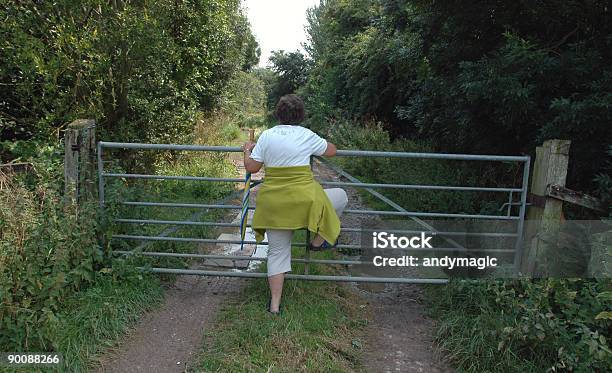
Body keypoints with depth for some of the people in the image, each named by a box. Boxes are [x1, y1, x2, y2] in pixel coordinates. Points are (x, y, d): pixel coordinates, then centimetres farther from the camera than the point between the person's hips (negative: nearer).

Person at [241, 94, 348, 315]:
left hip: (273, 203, 3)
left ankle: (275, 304, 16)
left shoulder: (266, 135, 3)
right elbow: (332, 151, 13)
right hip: (303, 199, -3)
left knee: (277, 252, 14)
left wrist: (247, 151, 25)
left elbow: (251, 168, 5)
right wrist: (316, 146, 32)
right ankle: (318, 240, 25)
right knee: (340, 196, 23)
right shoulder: (307, 136, -2)